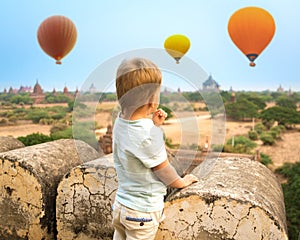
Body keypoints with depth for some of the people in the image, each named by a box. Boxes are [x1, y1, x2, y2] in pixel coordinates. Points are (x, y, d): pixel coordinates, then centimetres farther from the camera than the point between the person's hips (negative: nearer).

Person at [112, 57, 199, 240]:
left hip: (121, 204, 7)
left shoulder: (120, 121, -5)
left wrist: (154, 125, 0)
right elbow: (163, 169, -14)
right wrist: (181, 182, 4)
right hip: (143, 212, -7)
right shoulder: (149, 133, -28)